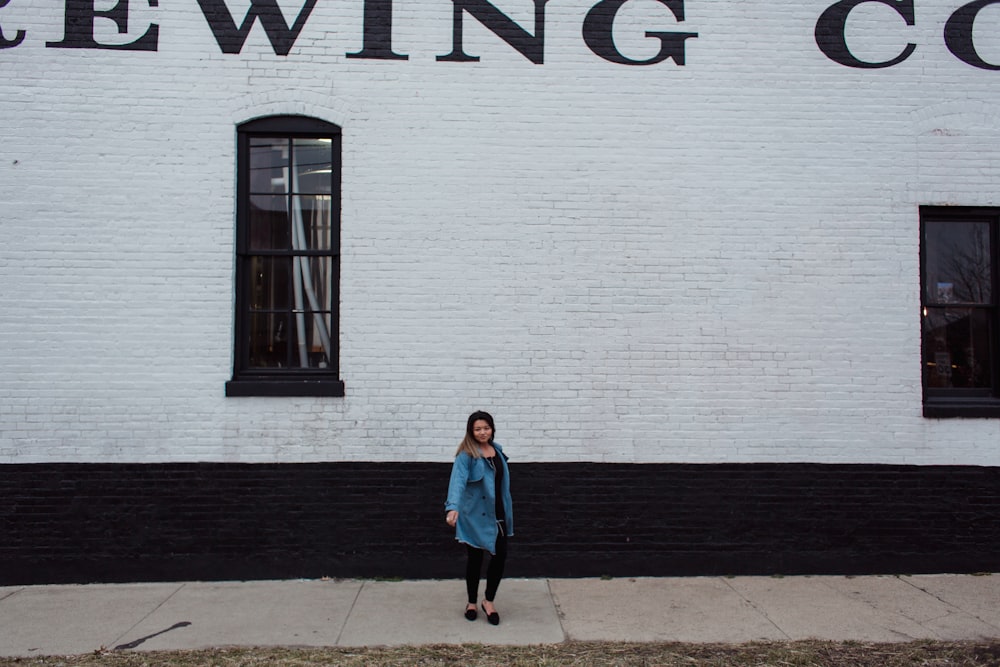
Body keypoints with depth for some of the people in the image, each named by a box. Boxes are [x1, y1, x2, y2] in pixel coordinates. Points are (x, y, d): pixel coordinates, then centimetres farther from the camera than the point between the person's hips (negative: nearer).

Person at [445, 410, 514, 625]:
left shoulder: (497, 450, 5)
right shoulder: (466, 455, -16)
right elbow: (458, 481, -31)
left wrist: (507, 511, 19)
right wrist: (453, 507, -47)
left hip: (498, 514, 5)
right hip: (475, 515, -5)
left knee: (500, 556, 3)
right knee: (475, 559, 8)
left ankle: (489, 601, 22)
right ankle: (472, 603, 28)